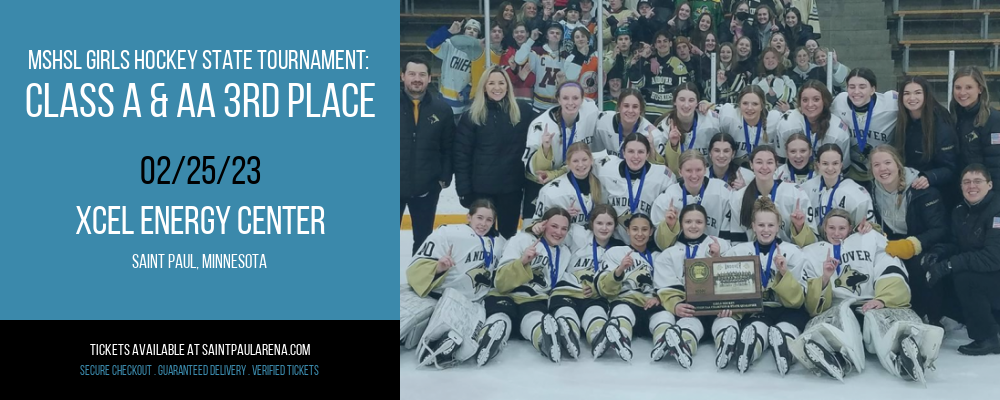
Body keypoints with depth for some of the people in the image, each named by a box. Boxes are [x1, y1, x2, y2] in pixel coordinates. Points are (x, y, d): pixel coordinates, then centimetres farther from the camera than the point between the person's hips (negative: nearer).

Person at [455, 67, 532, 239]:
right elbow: (461, 155, -4)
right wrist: (464, 189, -8)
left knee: (509, 235, 12)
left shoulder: (523, 113, 0)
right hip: (482, 188, -1)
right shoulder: (472, 116, -3)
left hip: (512, 187, 1)